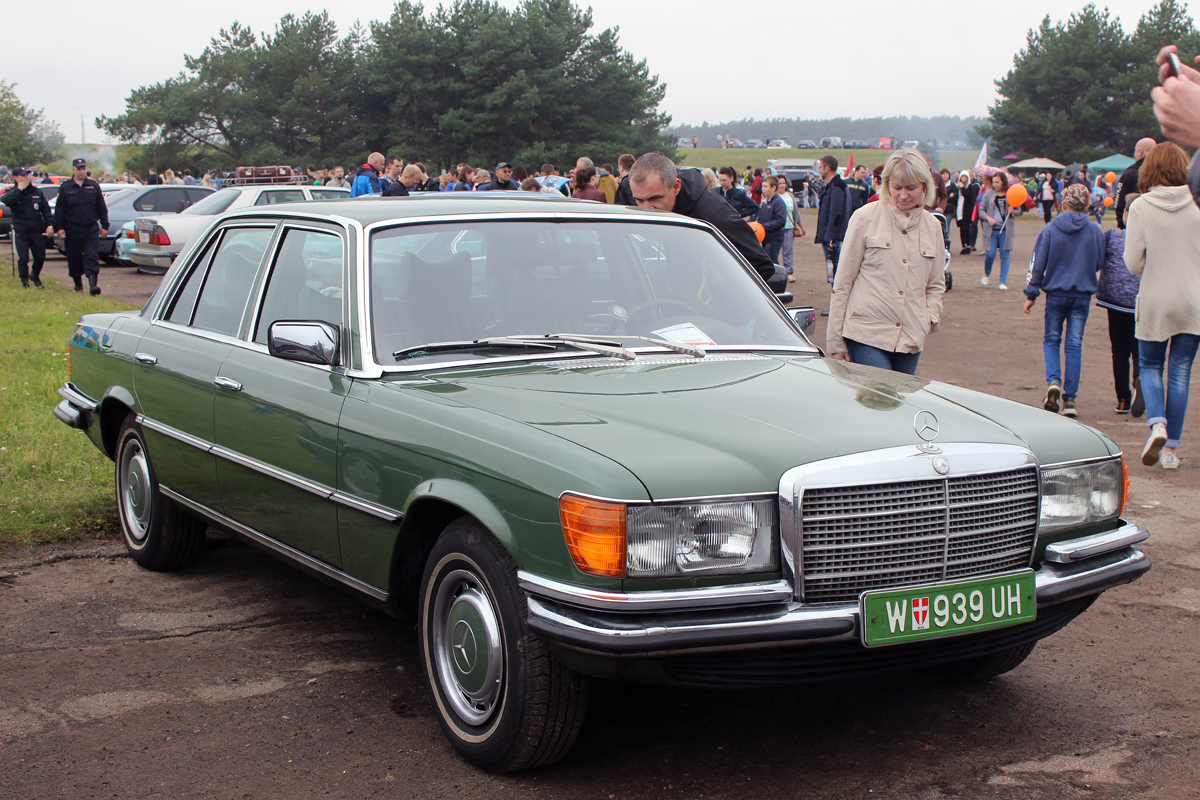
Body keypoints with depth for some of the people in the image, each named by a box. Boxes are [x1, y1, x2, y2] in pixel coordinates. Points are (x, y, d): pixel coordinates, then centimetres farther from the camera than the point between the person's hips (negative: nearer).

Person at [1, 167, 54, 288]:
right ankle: (25, 282, 7)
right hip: (21, 232, -2)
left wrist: (50, 224, -3)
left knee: (40, 257, 6)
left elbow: (46, 209, 8)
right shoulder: (12, 193, 1)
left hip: (37, 231, 2)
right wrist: (20, 189, -19)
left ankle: (35, 276, 32)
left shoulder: (37, 192, 9)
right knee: (23, 258, -4)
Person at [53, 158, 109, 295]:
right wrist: (59, 228, -5)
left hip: (91, 228, -1)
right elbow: (59, 210, 4)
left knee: (91, 256, -11)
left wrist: (105, 226, 5)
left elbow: (102, 208, 10)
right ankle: (78, 284, 21)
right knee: (74, 258, 7)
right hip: (72, 229, 1)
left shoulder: (94, 186, 8)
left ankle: (93, 284, -19)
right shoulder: (65, 188, 5)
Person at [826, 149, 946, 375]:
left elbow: (936, 284, 25)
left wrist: (931, 315, 4)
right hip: (867, 334, -5)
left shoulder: (932, 226, 13)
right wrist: (836, 341, -2)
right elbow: (843, 282, 1)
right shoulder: (866, 218, 1)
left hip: (910, 339, 5)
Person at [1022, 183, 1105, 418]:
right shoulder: (1095, 231, -4)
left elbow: (1037, 265, -4)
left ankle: (1053, 381, -10)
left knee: (1051, 340, 14)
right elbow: (1100, 264, 5)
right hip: (1082, 295, 1)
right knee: (1074, 344, 6)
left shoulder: (1050, 230, -6)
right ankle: (1069, 398, 5)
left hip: (1056, 294, -1)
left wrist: (1031, 294, 2)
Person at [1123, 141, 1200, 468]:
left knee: (1149, 365, 15)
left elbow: (1133, 262, -8)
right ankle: (1171, 447, 11)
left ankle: (1157, 423, -10)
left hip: (1155, 301, -1)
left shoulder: (1141, 207, -9)